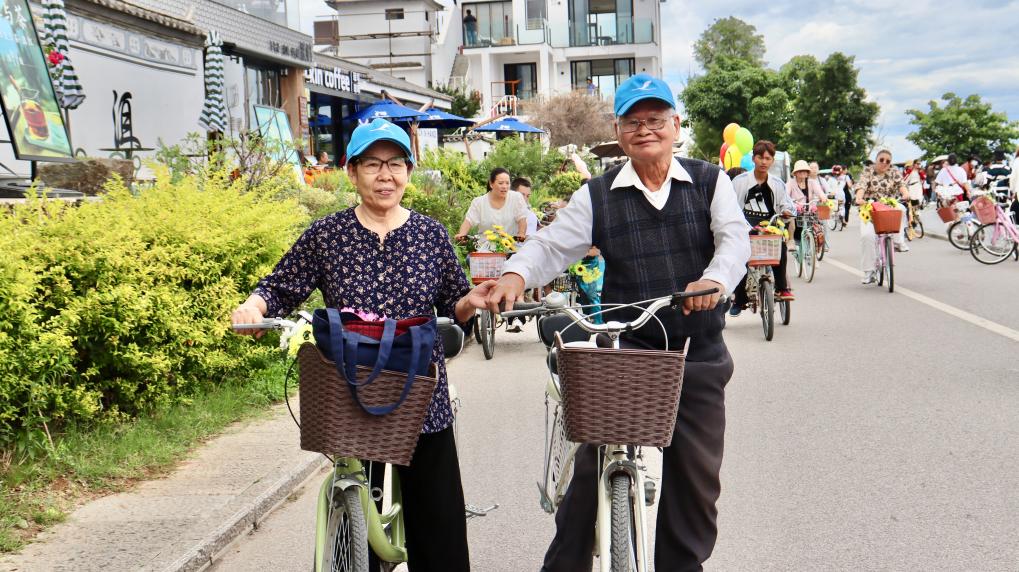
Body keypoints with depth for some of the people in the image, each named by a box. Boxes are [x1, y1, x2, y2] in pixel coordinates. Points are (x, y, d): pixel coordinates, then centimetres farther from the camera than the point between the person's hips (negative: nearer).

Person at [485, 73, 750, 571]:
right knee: (594, 466, -6)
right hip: (624, 349, -1)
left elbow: (734, 236, -7)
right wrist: (515, 275, -22)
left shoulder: (709, 182, 7)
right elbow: (551, 246, 0)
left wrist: (715, 279, -29)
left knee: (695, 477, 9)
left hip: (699, 355, 2)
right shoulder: (597, 197, 5)